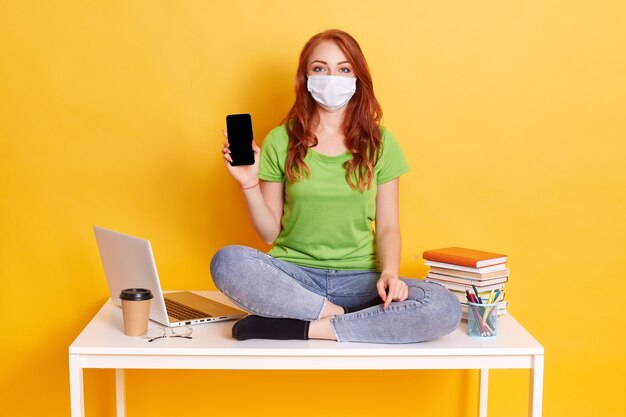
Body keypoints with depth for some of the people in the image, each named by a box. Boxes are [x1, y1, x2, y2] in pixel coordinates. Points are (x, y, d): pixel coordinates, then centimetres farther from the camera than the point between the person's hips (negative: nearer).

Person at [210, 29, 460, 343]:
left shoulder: (380, 143, 5)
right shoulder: (280, 141, 3)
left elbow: (387, 227, 6)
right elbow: (270, 233, 5)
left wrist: (389, 273, -13)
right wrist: (249, 184, -11)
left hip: (359, 278, 1)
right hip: (294, 275, -1)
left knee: (445, 309, -28)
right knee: (227, 261, -32)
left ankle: (298, 327, -21)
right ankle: (336, 315, -18)